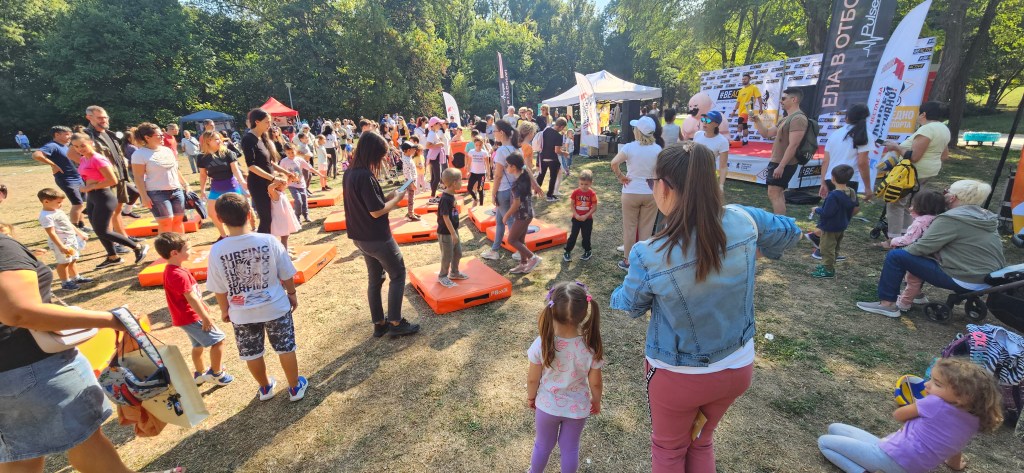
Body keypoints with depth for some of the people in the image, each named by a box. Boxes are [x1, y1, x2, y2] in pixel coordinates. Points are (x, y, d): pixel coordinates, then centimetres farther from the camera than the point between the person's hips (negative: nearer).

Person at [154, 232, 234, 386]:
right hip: (191, 317, -10)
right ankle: (216, 373, 7)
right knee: (218, 339, -3)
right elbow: (192, 299, -25)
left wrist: (203, 310, 20)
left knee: (199, 344, 23)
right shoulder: (178, 275, -27)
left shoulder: (171, 270, 6)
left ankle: (200, 373, 38)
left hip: (186, 317, 10)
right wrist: (206, 318, -19)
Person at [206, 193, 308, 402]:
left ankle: (265, 388, 43)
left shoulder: (217, 251, -16)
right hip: (276, 308, -1)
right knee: (286, 348, 16)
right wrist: (292, 294, 9)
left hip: (242, 314, 1)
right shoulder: (269, 241, -20)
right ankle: (295, 387, 32)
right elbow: (286, 276, -10)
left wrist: (224, 310, 14)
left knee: (252, 353, 22)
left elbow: (219, 289, -5)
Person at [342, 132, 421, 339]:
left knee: (375, 279, 17)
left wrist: (388, 197, 6)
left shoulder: (349, 173, 6)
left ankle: (379, 324, 26)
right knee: (398, 275, 7)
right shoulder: (365, 176, -23)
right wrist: (396, 198, -7)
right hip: (377, 237, -9)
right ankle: (395, 322, 12)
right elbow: (377, 211, -22)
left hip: (361, 236, 9)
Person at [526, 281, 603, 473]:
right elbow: (595, 383, -13)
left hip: (547, 405, 1)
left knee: (543, 445, 27)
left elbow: (532, 379, -14)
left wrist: (531, 397, 6)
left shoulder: (541, 344, -29)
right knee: (570, 448, 25)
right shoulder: (591, 347, -27)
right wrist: (596, 401, 8)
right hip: (578, 408, 0)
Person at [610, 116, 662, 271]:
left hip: (631, 192, -2)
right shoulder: (657, 149, -3)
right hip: (651, 193, 2)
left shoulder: (629, 147, -10)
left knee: (630, 227, 11)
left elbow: (614, 163, -17)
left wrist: (620, 176, -6)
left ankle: (628, 261, 21)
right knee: (646, 229, 12)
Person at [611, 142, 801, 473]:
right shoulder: (744, 221, -18)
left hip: (678, 375, -4)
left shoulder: (648, 256, -30)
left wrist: (617, 294, 11)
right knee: (701, 443, 31)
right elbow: (790, 232, 6)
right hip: (738, 366, 4)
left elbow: (630, 306, -9)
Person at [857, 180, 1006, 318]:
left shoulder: (951, 219, -17)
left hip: (963, 281, -9)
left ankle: (887, 304, -4)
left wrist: (901, 248, 0)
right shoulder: (986, 217, 11)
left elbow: (922, 247, -18)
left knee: (896, 256, -9)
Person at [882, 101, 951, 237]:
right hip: (929, 171, 10)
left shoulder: (926, 129, -20)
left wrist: (896, 147, -14)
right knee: (907, 202, 17)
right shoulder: (943, 129, 13)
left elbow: (913, 157, -24)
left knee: (896, 203, -6)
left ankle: (894, 240, -7)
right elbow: (944, 155, 20)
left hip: (915, 172, -10)